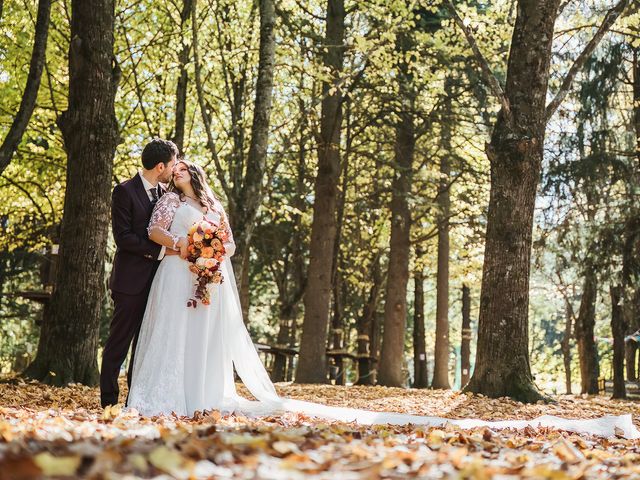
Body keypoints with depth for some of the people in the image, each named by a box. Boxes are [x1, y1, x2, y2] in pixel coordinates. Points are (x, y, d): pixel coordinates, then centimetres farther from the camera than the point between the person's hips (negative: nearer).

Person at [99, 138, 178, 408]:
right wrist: (160, 251, -17)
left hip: (156, 280, 7)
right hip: (131, 280, -7)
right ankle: (109, 399, 5)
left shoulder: (165, 194, 12)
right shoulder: (125, 191, -8)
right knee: (120, 341, -2)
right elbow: (123, 237, -15)